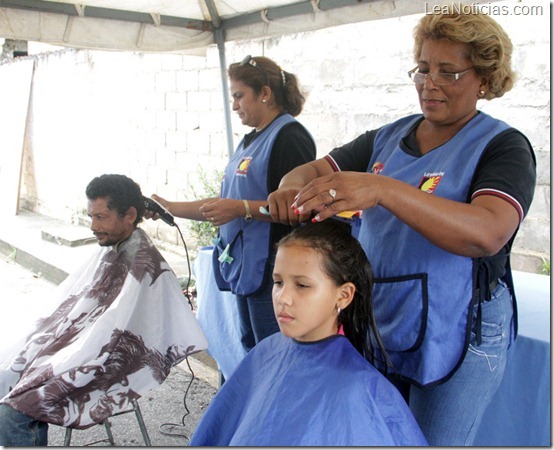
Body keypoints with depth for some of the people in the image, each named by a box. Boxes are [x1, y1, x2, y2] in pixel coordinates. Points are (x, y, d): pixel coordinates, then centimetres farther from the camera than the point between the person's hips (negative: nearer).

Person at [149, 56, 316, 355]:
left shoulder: (290, 137, -11)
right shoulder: (250, 141, 18)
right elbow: (227, 203, 21)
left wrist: (242, 208, -23)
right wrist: (172, 208, 15)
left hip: (271, 270, -9)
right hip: (243, 266, 10)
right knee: (252, 354, 17)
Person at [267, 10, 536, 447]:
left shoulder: (503, 146, -10)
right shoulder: (387, 138, 7)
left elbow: (488, 233, -29)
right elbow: (316, 168, 3)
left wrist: (383, 189, -42)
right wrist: (293, 187, -23)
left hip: (455, 337, -4)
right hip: (376, 325, 5)